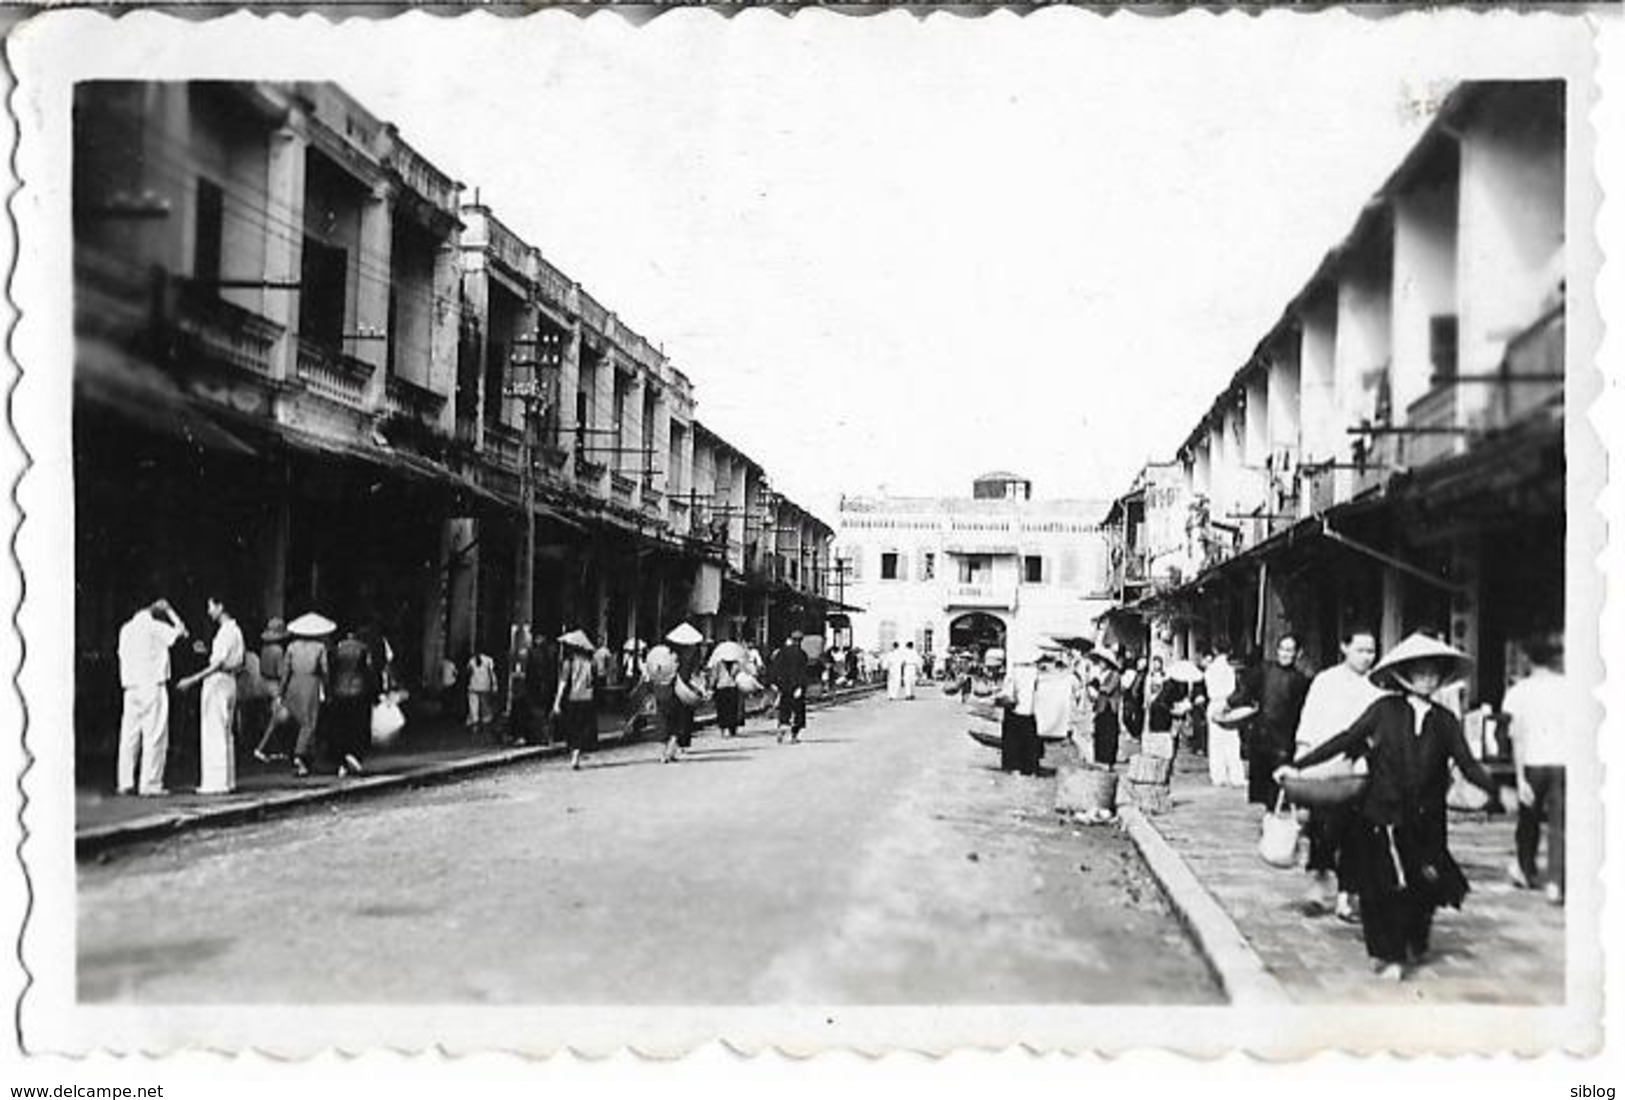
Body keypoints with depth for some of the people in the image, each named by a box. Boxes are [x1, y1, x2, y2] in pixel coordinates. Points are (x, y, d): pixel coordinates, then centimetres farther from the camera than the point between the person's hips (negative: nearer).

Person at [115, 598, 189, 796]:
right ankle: (151, 784, -7)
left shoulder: (126, 629, 13)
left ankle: (126, 783, 9)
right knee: (154, 737, -4)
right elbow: (180, 632, 0)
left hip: (130, 688, 7)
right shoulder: (153, 627, -7)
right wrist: (168, 610, 7)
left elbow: (122, 654, 16)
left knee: (129, 736, 9)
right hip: (153, 687, -7)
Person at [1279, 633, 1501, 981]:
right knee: (1386, 884, -3)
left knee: (1426, 885, 3)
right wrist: (1298, 765, -7)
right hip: (1383, 815, -2)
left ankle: (1414, 945, 27)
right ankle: (1388, 955, 10)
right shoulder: (1385, 710, -2)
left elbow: (1468, 764, 6)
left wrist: (1498, 792, -9)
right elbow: (1345, 740, -2)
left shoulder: (1445, 721, 6)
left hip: (1426, 818, 3)